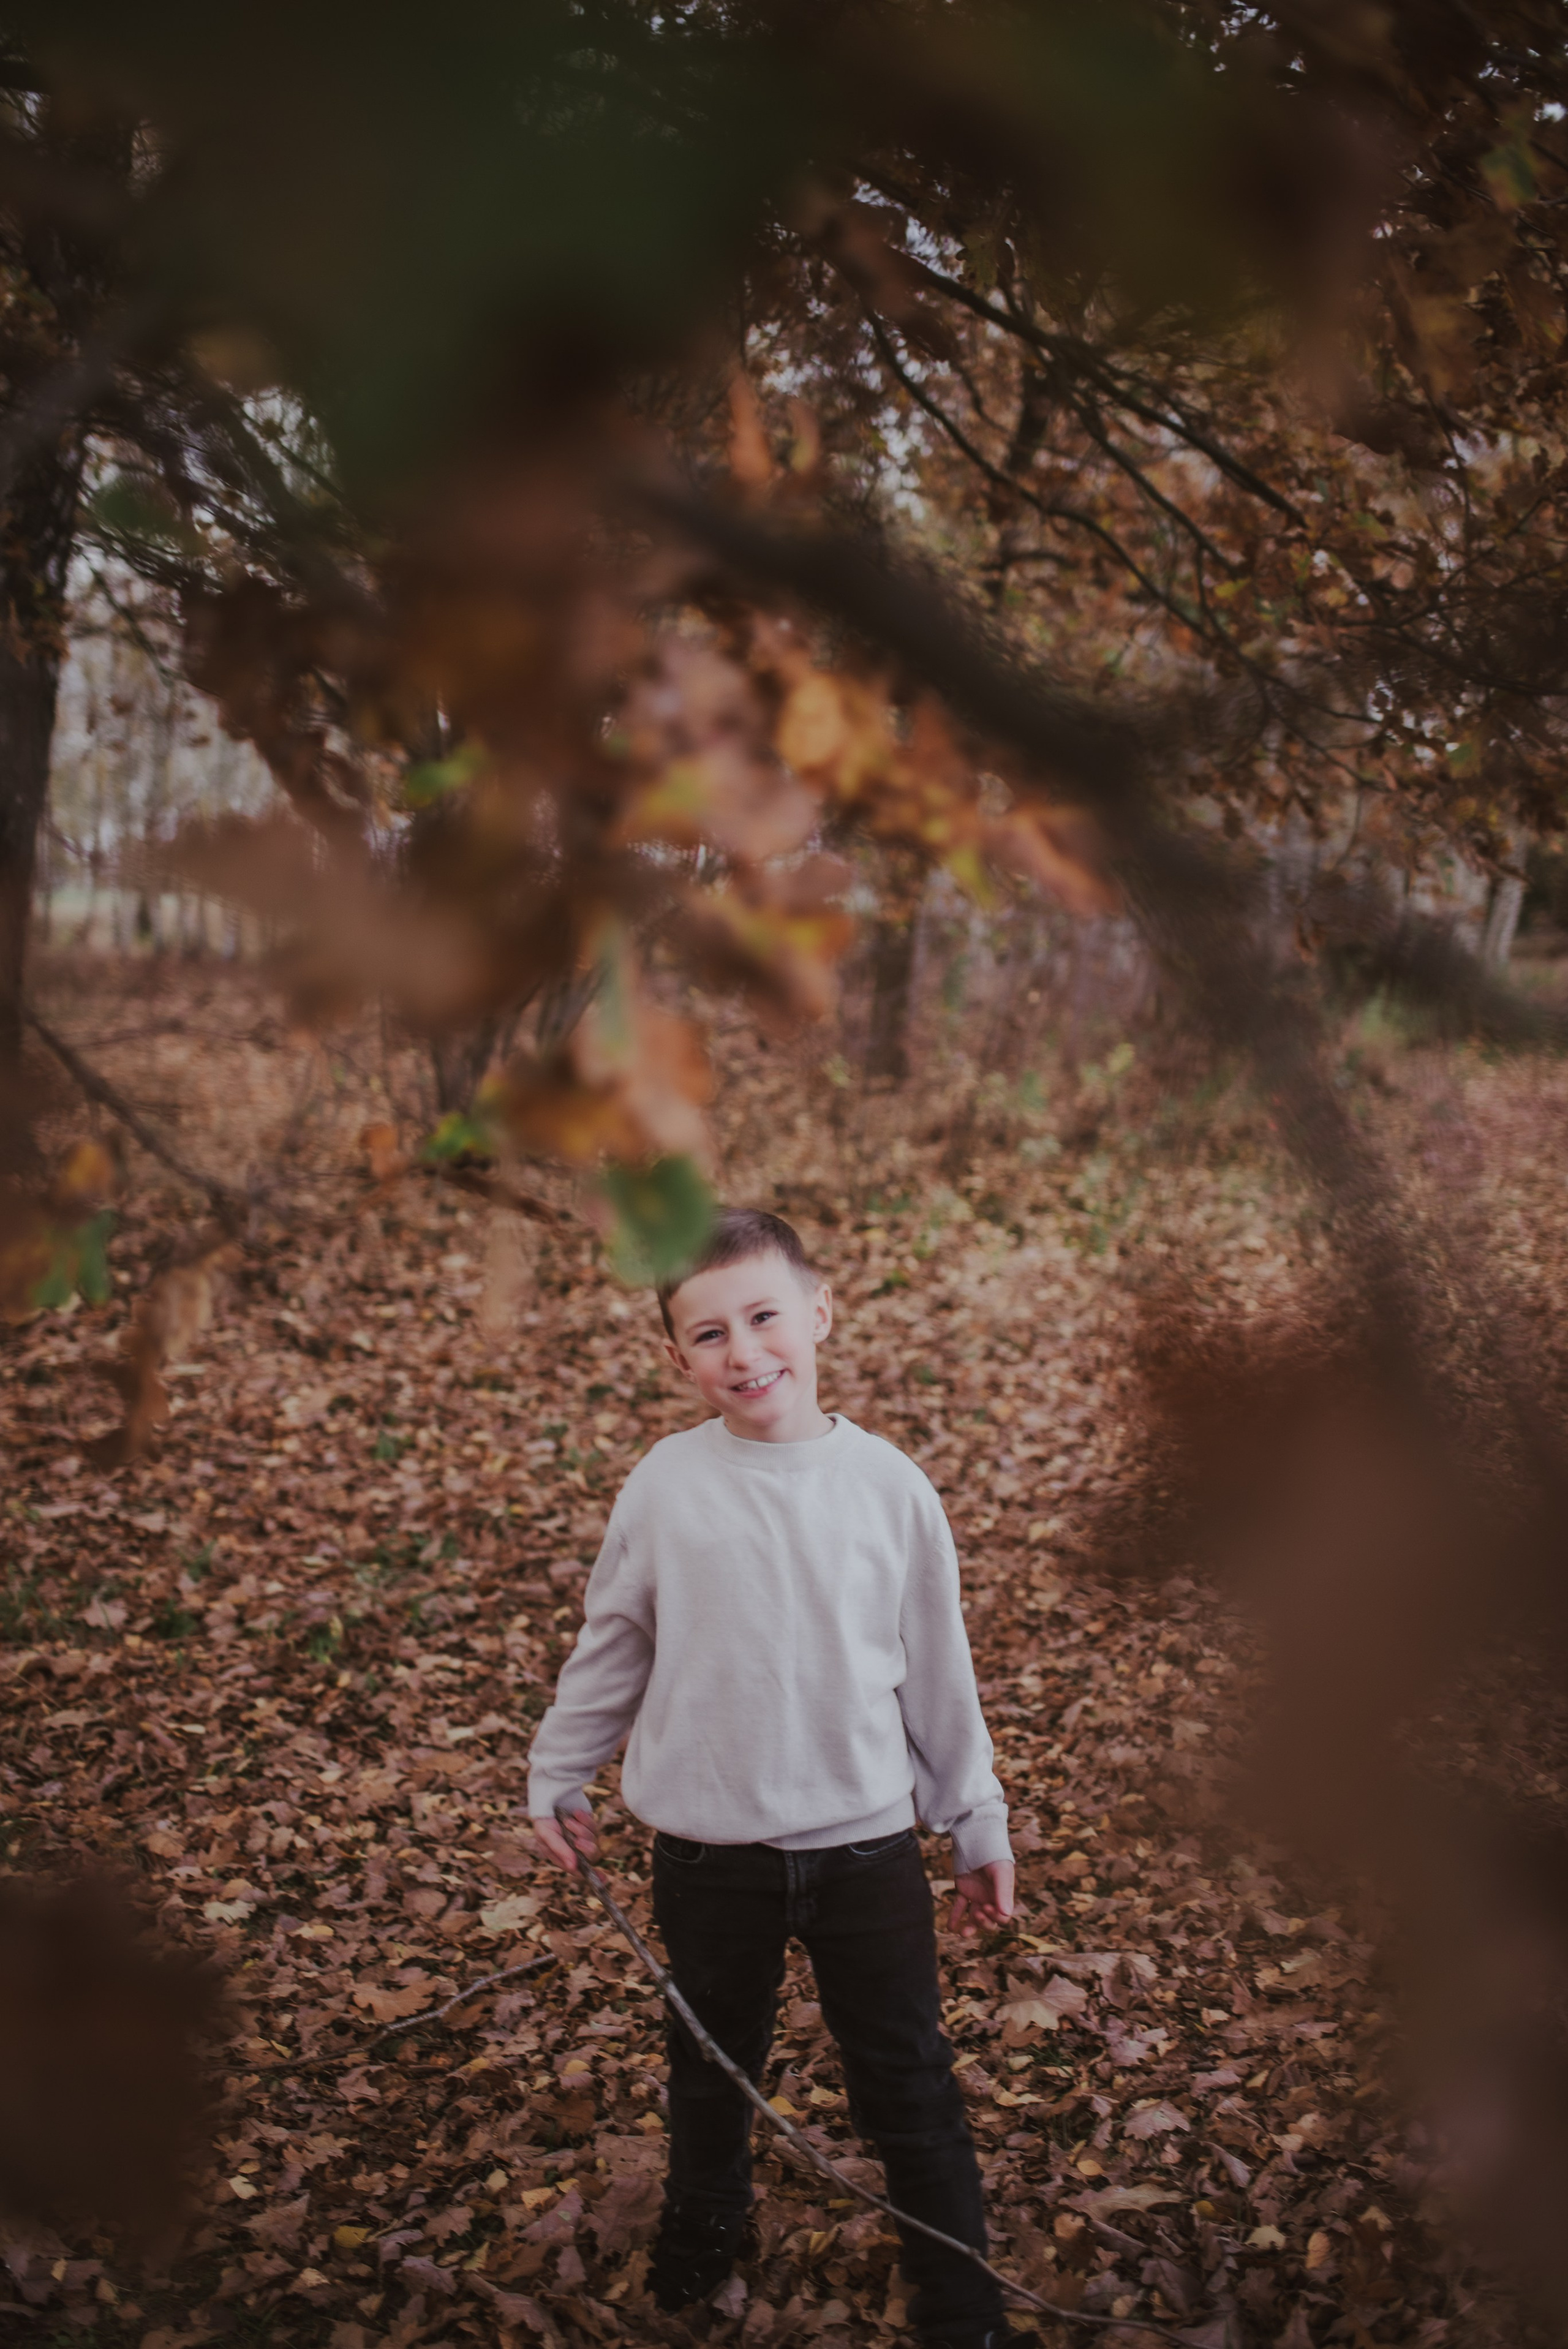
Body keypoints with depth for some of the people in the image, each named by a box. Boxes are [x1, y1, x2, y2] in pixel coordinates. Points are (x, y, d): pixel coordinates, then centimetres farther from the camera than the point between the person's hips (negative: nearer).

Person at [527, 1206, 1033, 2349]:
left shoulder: (889, 1484, -9)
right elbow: (612, 1645, 5)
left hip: (867, 1841, 0)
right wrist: (558, 1775, 11)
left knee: (911, 2083, 10)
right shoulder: (665, 1487, -10)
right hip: (708, 1851, 1)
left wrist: (979, 1828, 6)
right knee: (713, 2062, 22)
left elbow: (937, 1670, 0)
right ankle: (707, 2219, 49)